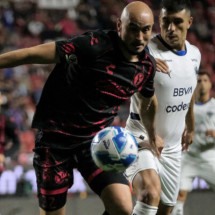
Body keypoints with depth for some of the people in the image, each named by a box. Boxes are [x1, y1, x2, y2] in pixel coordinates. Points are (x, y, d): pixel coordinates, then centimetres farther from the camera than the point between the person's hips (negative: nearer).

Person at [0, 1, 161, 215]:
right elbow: (32, 54, -18)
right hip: (55, 138, -4)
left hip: (96, 141, 4)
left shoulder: (147, 66, -1)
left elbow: (148, 100, 22)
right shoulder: (95, 45, -20)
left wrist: (152, 133, 36)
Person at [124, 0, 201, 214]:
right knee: (151, 193, -33)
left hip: (172, 146, 7)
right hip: (142, 140, -7)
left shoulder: (194, 54, 4)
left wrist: (190, 126, 34)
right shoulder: (147, 53, -20)